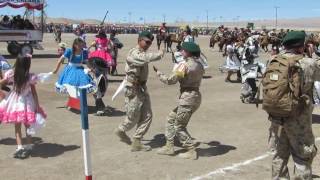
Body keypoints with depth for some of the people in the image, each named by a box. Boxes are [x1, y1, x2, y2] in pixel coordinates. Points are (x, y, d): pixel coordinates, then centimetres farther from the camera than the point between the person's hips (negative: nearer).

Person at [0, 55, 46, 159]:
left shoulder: (11, 74, -12)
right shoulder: (30, 77, -15)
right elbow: (34, 92, -10)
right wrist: (37, 105, -4)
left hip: (15, 103, 0)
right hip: (27, 103, 0)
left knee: (17, 126, 9)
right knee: (27, 125, 16)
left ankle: (20, 147, -1)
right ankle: (29, 146, 22)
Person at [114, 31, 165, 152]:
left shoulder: (143, 53, 12)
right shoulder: (133, 54, -18)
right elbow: (146, 58, -37)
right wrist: (160, 54, -28)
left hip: (142, 88, 9)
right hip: (133, 90, -9)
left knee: (147, 116, 4)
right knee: (133, 118, 4)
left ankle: (136, 143, 12)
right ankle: (121, 130, 35)